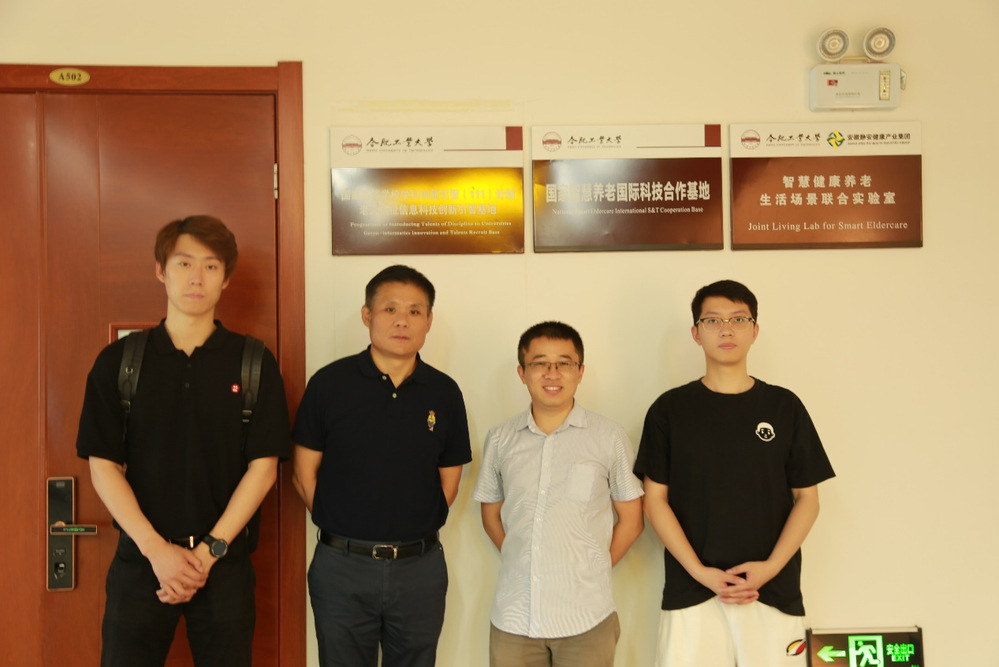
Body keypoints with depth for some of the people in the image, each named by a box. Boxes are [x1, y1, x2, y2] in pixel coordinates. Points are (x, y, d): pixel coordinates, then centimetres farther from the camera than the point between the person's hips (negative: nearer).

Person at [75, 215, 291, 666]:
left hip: (225, 562, 0)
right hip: (139, 558, 1)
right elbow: (103, 465, -2)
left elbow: (263, 465, -4)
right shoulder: (118, 361, 1)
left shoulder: (254, 364, -1)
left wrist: (209, 551, -10)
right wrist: (157, 549, -11)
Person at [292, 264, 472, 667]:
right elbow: (305, 474, -1)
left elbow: (449, 480, 7)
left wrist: (412, 531, 3)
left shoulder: (445, 393, 0)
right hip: (342, 566, -1)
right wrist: (343, 529, -1)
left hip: (420, 568, 2)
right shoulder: (329, 383, -5)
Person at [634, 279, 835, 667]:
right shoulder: (669, 410, 3)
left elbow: (807, 498, 6)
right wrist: (700, 572, -9)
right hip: (691, 593, -1)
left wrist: (770, 566, -8)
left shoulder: (784, 407, 6)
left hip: (774, 591, 1)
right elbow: (655, 499, 2)